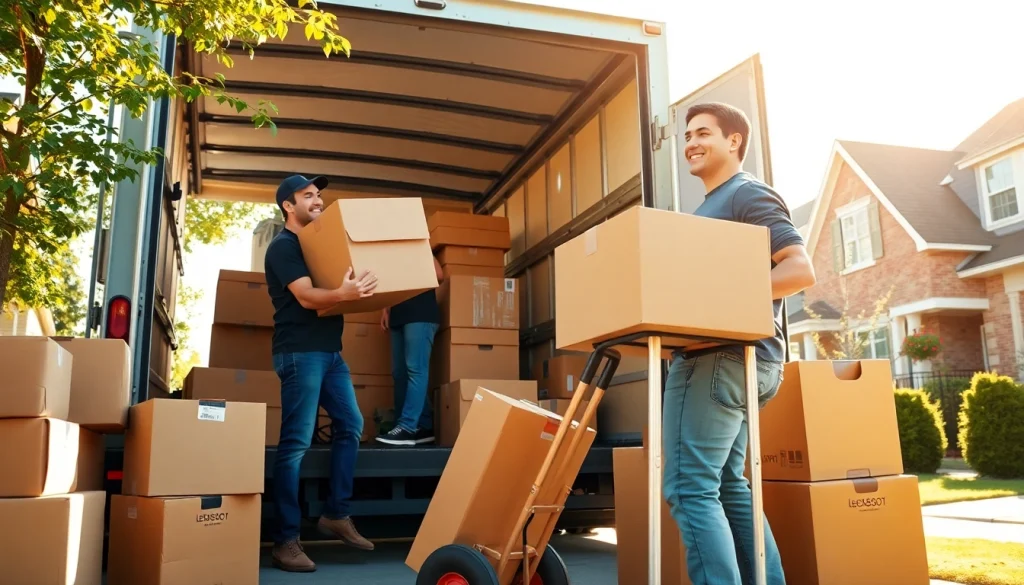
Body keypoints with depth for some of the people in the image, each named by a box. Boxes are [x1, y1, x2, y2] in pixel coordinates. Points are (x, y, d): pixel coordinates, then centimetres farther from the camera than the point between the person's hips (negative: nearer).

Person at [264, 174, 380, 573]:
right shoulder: (283, 247, -7)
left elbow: (328, 290, 22)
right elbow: (307, 297, -19)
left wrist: (367, 293, 2)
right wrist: (343, 293, -40)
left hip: (330, 350, 9)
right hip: (300, 352, -9)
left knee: (351, 427, 7)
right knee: (296, 443, -8)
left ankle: (336, 514, 16)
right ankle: (286, 541, -3)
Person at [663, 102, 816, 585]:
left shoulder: (749, 195, -3)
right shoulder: (708, 208, 25)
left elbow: (801, 269, -14)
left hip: (724, 356, -10)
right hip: (722, 355, 10)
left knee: (689, 488, -13)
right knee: (725, 485, 13)